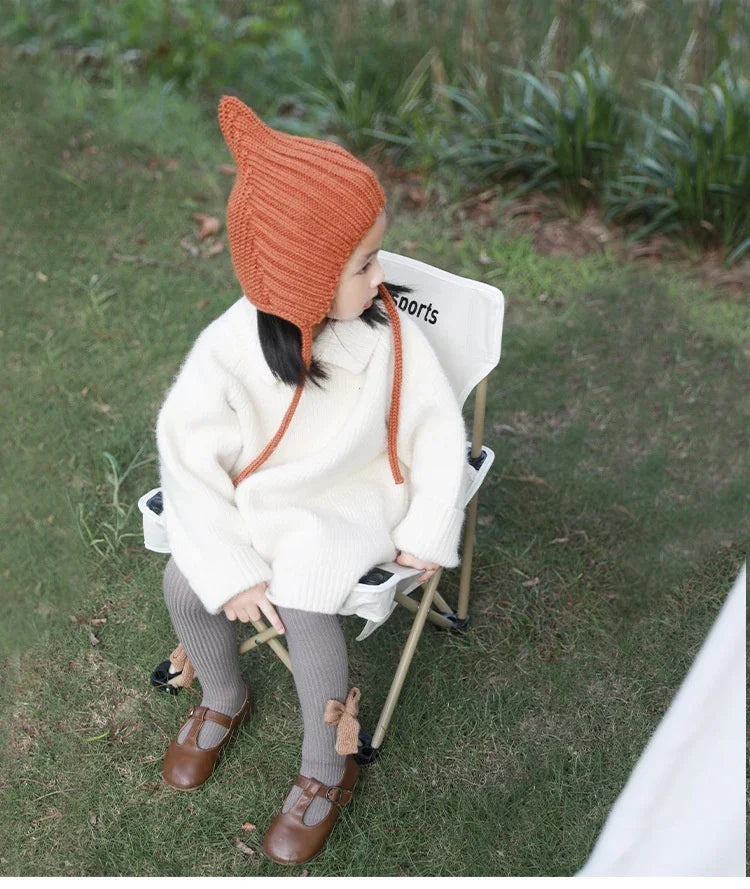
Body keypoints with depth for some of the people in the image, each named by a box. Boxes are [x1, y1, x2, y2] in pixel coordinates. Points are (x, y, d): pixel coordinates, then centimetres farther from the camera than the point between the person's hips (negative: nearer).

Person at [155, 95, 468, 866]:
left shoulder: (392, 333, -19)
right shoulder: (228, 351, -23)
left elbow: (437, 426, -7)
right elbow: (190, 463, -17)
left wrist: (429, 530, -11)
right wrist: (232, 571, -19)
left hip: (352, 501, -2)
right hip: (260, 502, 2)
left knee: (303, 607, -22)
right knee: (185, 584, -12)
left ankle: (327, 773, 5)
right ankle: (222, 699, 23)